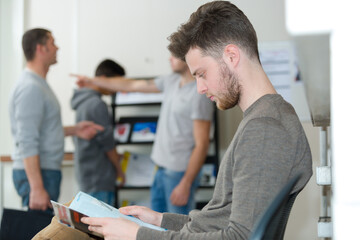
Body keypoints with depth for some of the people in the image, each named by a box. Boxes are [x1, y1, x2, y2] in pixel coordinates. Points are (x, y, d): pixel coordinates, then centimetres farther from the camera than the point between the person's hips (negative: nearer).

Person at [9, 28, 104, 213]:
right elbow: (27, 143, -22)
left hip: (47, 170, 10)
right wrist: (37, 188, -26)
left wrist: (74, 130, 14)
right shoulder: (30, 88, -16)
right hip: (37, 174, -10)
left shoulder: (38, 84, 17)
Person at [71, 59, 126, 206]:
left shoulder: (81, 102, 14)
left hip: (84, 174, 10)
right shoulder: (97, 105, -16)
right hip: (99, 177, -10)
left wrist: (115, 156, 18)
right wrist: (119, 169, 0)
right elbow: (107, 142, -13)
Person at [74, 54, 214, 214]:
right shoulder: (172, 81, 11)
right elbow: (132, 85, 23)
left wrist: (185, 184, -19)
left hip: (180, 172, -8)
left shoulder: (199, 95, -15)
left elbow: (201, 145, -17)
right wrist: (92, 81, 30)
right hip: (162, 169, 9)